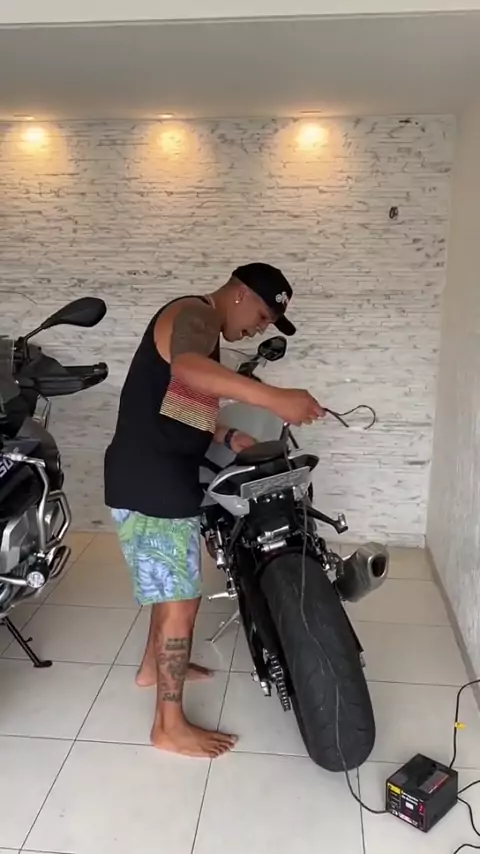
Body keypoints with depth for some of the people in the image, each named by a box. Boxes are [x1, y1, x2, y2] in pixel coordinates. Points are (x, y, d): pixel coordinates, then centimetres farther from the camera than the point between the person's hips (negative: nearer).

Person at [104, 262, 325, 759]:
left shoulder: (203, 331, 18)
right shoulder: (195, 315, -14)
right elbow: (186, 368, -39)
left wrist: (227, 436, 9)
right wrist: (274, 399, -47)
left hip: (164, 481, 10)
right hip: (148, 486, -10)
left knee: (174, 588, 25)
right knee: (181, 602, -1)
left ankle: (154, 666, 46)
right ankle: (169, 727, 14)